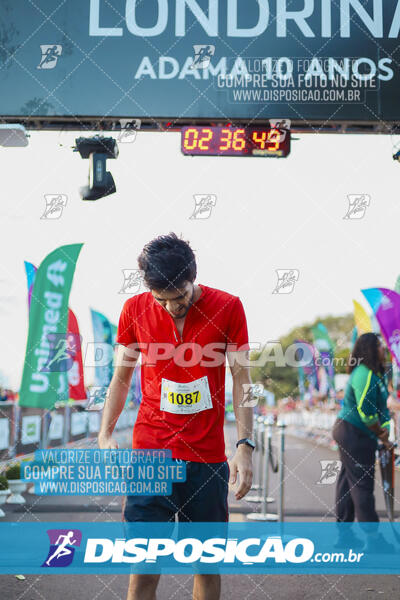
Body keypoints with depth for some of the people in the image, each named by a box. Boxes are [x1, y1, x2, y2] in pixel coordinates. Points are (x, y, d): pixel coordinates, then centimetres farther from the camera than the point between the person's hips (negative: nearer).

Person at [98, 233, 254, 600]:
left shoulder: (227, 308, -2)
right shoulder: (135, 309, 1)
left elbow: (241, 379, -1)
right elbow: (121, 377, 10)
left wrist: (245, 446, -9)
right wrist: (105, 434, -1)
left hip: (208, 459, 0)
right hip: (150, 453, 0)